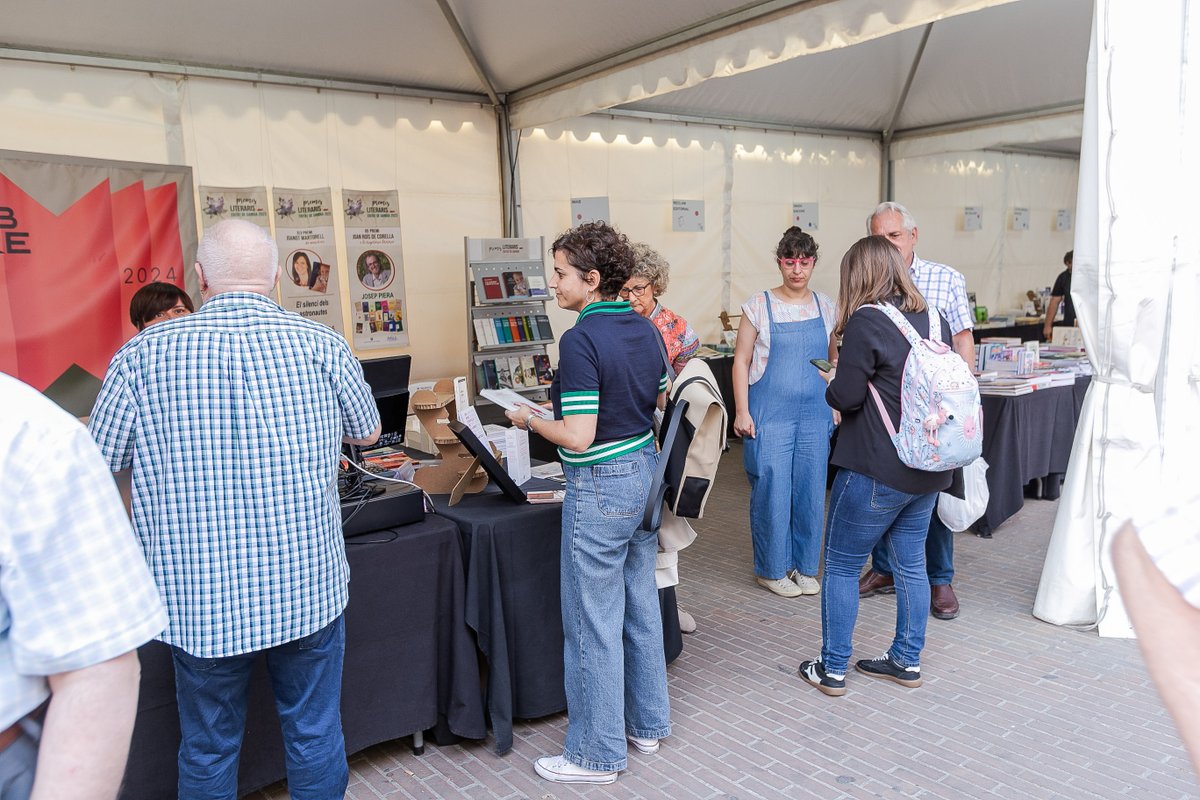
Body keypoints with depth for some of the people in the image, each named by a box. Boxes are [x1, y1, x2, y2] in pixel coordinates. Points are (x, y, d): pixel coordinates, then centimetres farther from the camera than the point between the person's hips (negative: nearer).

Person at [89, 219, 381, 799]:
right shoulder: (323, 346, -8)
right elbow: (367, 434, 8)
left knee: (208, 750, 19)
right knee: (315, 735, 17)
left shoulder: (142, 355, -8)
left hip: (199, 598, 1)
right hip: (308, 589, 0)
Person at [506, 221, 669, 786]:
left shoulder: (581, 340, -21)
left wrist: (530, 421, -7)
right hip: (645, 471, 9)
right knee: (640, 606, 19)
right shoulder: (644, 330, 5)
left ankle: (596, 753, 19)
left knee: (594, 622, 4)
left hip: (600, 486, -9)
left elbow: (579, 437, -23)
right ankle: (648, 723, 35)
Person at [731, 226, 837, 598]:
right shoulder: (759, 306, -3)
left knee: (811, 491, 8)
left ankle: (805, 566, 24)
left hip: (815, 414, 3)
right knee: (772, 490, -1)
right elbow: (741, 360, -1)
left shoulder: (825, 307, 8)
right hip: (770, 414, -3)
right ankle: (772, 569, 16)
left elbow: (834, 359, 17)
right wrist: (742, 412, -7)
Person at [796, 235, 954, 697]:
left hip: (877, 471, -7)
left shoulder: (865, 322, -15)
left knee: (841, 565, 6)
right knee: (910, 563, 18)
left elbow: (847, 398, -16)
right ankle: (907, 661, 30)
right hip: (928, 468, 7)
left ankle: (832, 670, 16)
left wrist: (833, 380, 5)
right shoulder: (934, 319, 7)